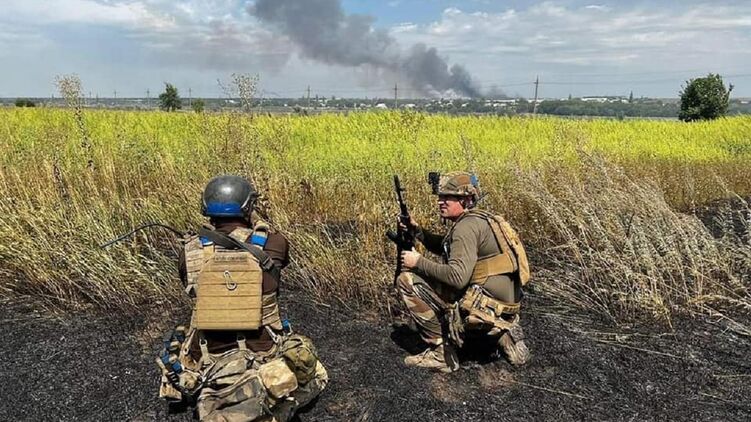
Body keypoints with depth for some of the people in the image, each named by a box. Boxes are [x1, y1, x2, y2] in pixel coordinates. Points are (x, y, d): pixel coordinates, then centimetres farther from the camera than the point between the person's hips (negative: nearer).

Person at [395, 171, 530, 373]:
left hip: (486, 306, -10)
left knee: (407, 280, -8)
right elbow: (444, 247, 28)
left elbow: (458, 277, -25)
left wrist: (419, 262, -13)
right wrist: (417, 230, 13)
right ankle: (503, 331, 16)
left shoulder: (467, 226, -15)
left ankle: (441, 353, -1)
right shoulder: (478, 219, 15)